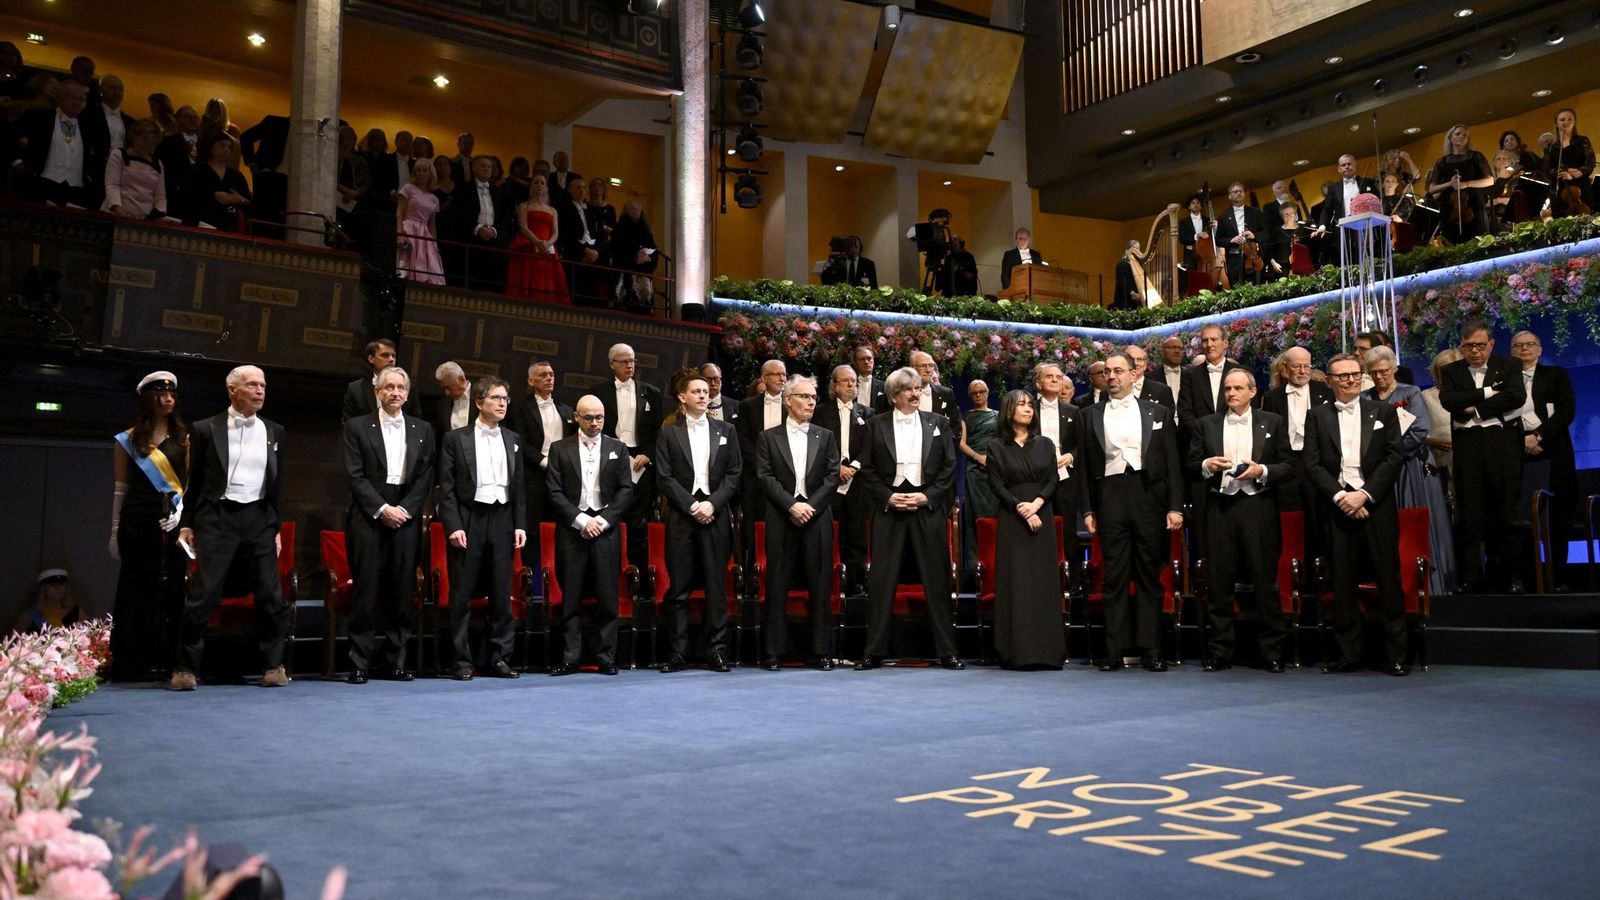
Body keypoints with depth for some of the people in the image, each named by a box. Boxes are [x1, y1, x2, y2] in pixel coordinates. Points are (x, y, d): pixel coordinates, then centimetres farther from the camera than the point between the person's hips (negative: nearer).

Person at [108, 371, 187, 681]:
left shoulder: (183, 437, 11)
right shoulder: (128, 440, 10)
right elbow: (119, 489, 10)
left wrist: (182, 509, -10)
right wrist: (115, 531, 7)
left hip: (172, 520, 0)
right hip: (139, 521, 0)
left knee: (172, 588, -3)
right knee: (137, 589, 0)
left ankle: (167, 660, -1)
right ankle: (132, 663, 3)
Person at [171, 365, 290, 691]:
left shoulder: (274, 432, 12)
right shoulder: (206, 429, 4)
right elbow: (194, 480, 7)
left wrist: (276, 528, 11)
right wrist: (186, 524, 3)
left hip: (259, 519, 3)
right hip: (217, 518, -3)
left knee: (271, 596, 1)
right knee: (203, 595, -6)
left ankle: (274, 665, 12)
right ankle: (186, 668, 3)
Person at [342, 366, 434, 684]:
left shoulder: (422, 430, 13)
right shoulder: (358, 427, 5)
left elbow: (425, 478, 8)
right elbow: (355, 476, -2)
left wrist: (404, 509, -5)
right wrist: (383, 509, -10)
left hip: (406, 518, 3)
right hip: (368, 518, -2)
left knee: (401, 593, 3)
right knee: (366, 592, -4)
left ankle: (394, 662, 9)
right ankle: (359, 664, 1)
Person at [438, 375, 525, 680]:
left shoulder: (513, 440, 12)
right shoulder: (457, 439, 1)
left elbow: (519, 486, 13)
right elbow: (446, 487, -2)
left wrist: (520, 525, 5)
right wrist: (453, 526, -10)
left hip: (502, 520, 3)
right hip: (468, 520, -3)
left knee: (502, 594, 4)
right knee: (462, 595, 0)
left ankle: (498, 658, 12)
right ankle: (462, 661, 7)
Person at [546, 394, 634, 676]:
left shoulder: (617, 449, 11)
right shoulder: (560, 449, 8)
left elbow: (626, 490, 5)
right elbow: (555, 492, 1)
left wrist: (603, 520, -6)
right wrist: (581, 520, -9)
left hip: (606, 529, 1)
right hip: (572, 529, 0)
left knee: (607, 597, 0)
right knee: (571, 597, 1)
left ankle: (607, 658, 6)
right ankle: (570, 658, 6)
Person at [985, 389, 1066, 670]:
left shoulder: (1045, 444, 13)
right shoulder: (997, 446, 5)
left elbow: (1053, 480, 6)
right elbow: (997, 485, -2)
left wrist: (1036, 504, -11)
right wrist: (1021, 509, -12)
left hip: (1042, 517, 3)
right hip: (1011, 519, -2)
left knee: (1043, 581, -1)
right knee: (1014, 582, -6)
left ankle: (1046, 651, 1)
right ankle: (1017, 651, -5)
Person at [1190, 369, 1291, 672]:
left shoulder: (1273, 422, 9)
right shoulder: (1206, 424, 13)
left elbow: (1287, 467, 6)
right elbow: (1191, 465, 11)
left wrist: (1262, 471, -11)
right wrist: (1207, 465, -10)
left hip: (1258, 508, -1)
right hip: (1219, 508, 1)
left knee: (1266, 582, -1)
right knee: (1219, 583, 2)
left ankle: (1272, 653, 7)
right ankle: (1220, 653, 9)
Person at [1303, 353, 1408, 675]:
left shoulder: (1383, 412, 10)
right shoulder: (1317, 416, 10)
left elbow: (1393, 459, 2)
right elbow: (1312, 464, 3)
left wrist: (1365, 494, -10)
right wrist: (1340, 497, -9)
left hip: (1377, 504, 0)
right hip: (1337, 505, 0)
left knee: (1388, 579, 0)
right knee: (1342, 582, 2)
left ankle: (1396, 655, 6)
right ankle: (1348, 654, 8)